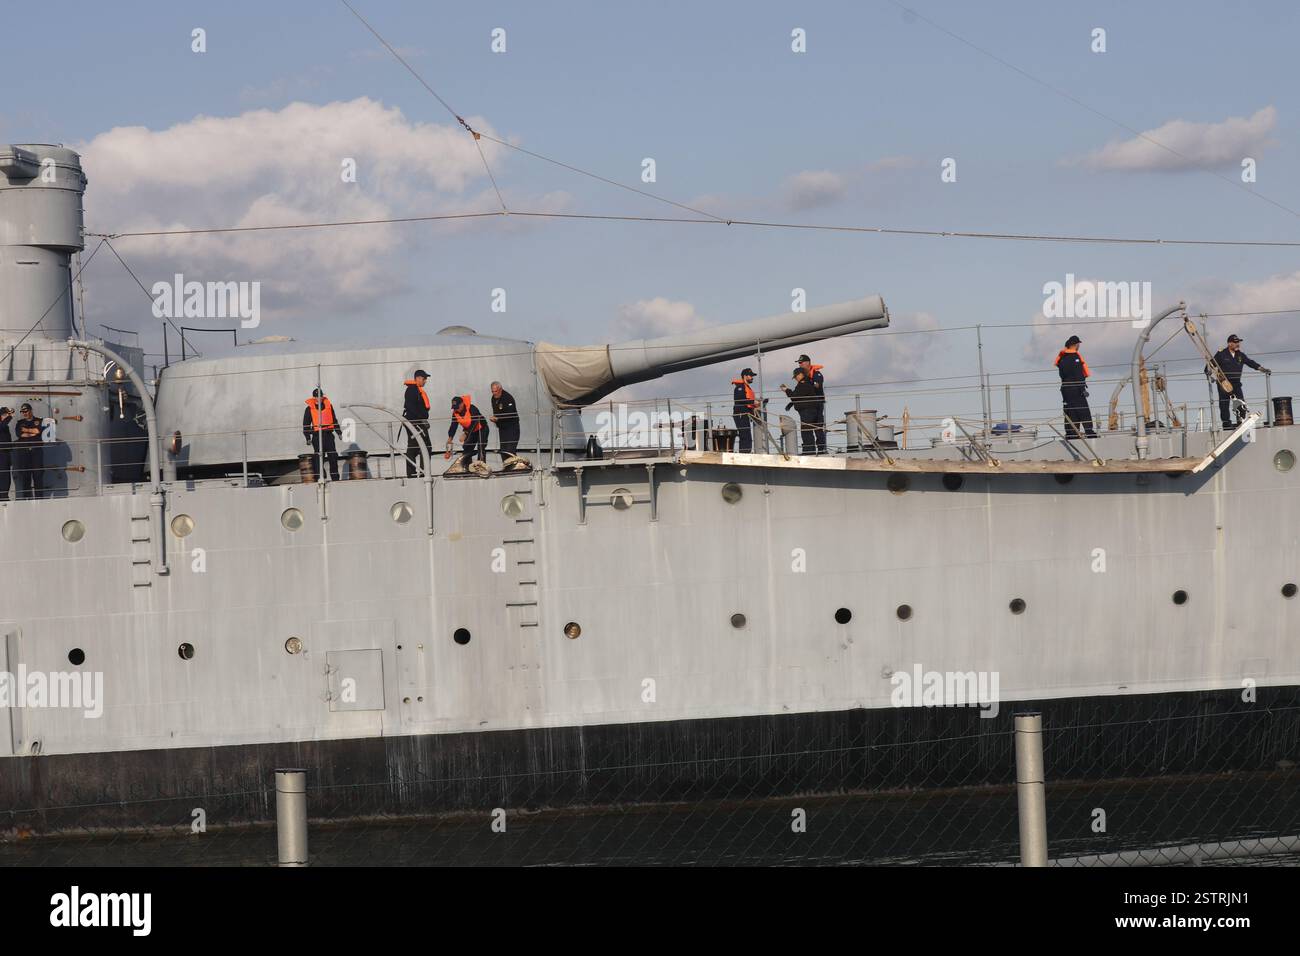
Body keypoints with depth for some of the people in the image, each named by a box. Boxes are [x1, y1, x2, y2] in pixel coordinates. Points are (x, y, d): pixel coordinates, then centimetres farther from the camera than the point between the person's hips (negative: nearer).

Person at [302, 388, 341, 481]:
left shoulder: (328, 406, 11)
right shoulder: (309, 409, 2)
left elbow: (334, 420, 19)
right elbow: (306, 424, 3)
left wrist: (339, 432, 15)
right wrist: (308, 437, -6)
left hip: (328, 434, 2)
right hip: (317, 436, -2)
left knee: (333, 457, -1)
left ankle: (335, 477, 4)